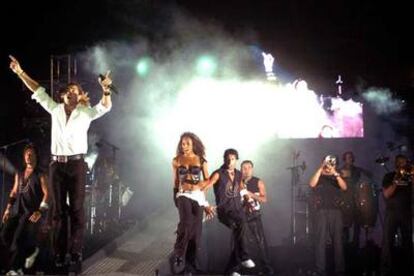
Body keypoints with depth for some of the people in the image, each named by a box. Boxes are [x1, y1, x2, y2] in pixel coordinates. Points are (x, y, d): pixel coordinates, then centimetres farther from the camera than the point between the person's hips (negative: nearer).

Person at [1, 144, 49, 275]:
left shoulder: (40, 175, -2)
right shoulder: (19, 174, 18)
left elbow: (47, 194, -8)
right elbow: (14, 192, 21)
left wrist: (40, 212, -19)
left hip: (34, 212, -6)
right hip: (20, 211, 6)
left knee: (20, 237, -19)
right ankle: (31, 251, 13)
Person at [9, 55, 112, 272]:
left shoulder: (86, 112, 2)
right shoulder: (55, 109, 11)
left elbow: (105, 107, -12)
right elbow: (38, 92, 13)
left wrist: (106, 90, -31)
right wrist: (20, 73, 7)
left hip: (76, 164, -3)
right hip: (56, 164, 3)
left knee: (77, 210, -4)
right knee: (59, 210, 5)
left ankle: (76, 254, -3)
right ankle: (59, 253, 9)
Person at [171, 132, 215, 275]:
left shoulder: (200, 160, 4)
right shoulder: (176, 160, 5)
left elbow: (208, 180, 9)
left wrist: (198, 185, -7)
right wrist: (175, 197, 18)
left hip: (198, 195, 2)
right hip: (183, 195, -2)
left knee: (196, 228, 1)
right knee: (186, 223, -25)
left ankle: (192, 262, 11)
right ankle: (178, 258, -20)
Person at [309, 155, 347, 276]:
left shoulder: (336, 178, 15)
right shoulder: (319, 177, 9)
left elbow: (344, 187, -5)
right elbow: (312, 184, -13)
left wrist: (335, 173, -13)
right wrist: (320, 169, -13)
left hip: (335, 212, 2)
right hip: (321, 212, -2)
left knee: (338, 241, 0)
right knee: (321, 241, -6)